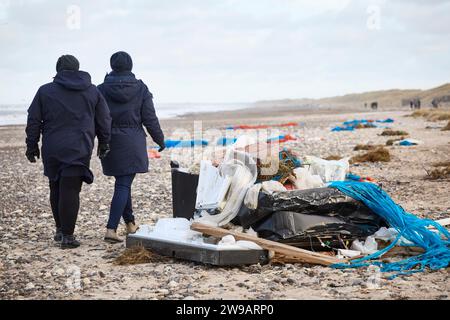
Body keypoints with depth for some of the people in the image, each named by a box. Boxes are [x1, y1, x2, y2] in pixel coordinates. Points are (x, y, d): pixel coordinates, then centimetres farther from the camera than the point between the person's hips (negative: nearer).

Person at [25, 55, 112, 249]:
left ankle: (60, 229, 24)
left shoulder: (45, 91, 4)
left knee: (56, 189, 15)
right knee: (71, 191, -3)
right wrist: (104, 144, 20)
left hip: (52, 151, 1)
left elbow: (33, 122, 4)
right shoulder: (93, 91, 6)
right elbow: (104, 121, 10)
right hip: (79, 150, -1)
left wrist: (32, 146, 12)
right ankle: (67, 235, -5)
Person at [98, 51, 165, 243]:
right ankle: (111, 229, -14)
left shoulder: (102, 89, -2)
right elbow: (150, 119, -2)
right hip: (132, 144, -2)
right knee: (123, 185, -4)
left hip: (110, 143, 2)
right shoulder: (141, 89, -3)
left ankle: (130, 224, 27)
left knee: (123, 183, 18)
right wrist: (160, 140, 10)